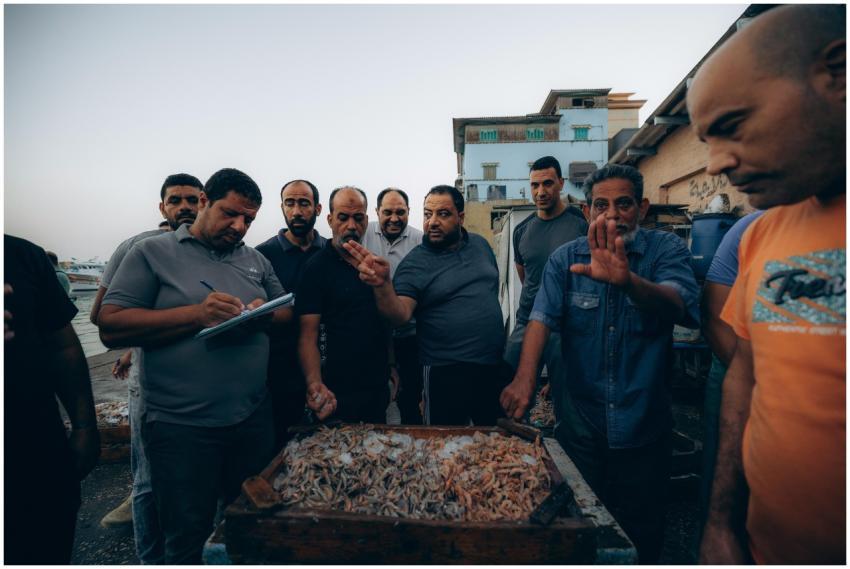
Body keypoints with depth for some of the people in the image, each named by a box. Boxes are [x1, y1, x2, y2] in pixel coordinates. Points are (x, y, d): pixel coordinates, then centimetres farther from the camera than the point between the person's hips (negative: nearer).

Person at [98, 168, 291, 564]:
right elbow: (111, 327, -12)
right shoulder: (152, 253, -3)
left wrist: (265, 313, -11)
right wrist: (196, 314, -22)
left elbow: (288, 314, 12)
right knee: (186, 540, 13)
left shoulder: (256, 261, 10)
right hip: (181, 427, -4)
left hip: (254, 419, 4)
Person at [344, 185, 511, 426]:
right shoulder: (415, 263, -10)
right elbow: (400, 315, -23)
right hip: (447, 373, -4)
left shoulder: (480, 244, 5)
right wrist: (382, 286, -40)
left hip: (496, 364, 5)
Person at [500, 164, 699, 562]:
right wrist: (524, 378, -30)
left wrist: (627, 280, -46)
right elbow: (542, 319, -13)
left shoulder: (666, 249, -5)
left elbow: (677, 307, -25)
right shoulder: (565, 259, -1)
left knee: (641, 532, 16)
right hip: (580, 424, 1)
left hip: (643, 425, -1)